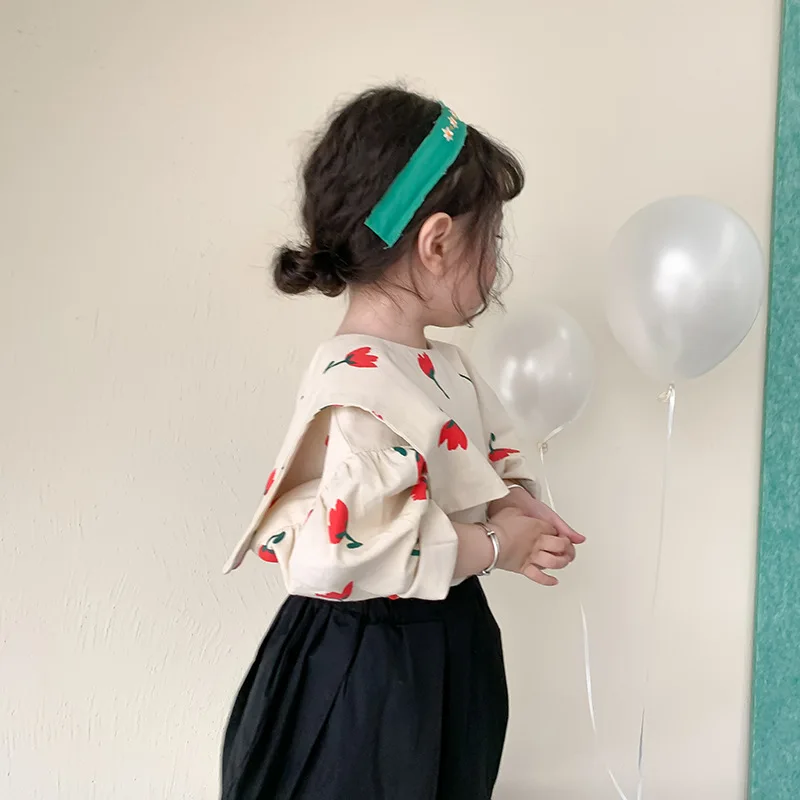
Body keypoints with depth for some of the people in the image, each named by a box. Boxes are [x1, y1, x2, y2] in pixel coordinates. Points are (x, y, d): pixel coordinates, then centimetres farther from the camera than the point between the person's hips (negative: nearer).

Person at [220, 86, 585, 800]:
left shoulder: (445, 365, 4)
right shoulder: (357, 384, -26)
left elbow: (497, 457, 20)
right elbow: (345, 550, -34)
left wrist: (510, 505, -4)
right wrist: (492, 545, -21)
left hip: (451, 651, 9)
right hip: (366, 679, -9)